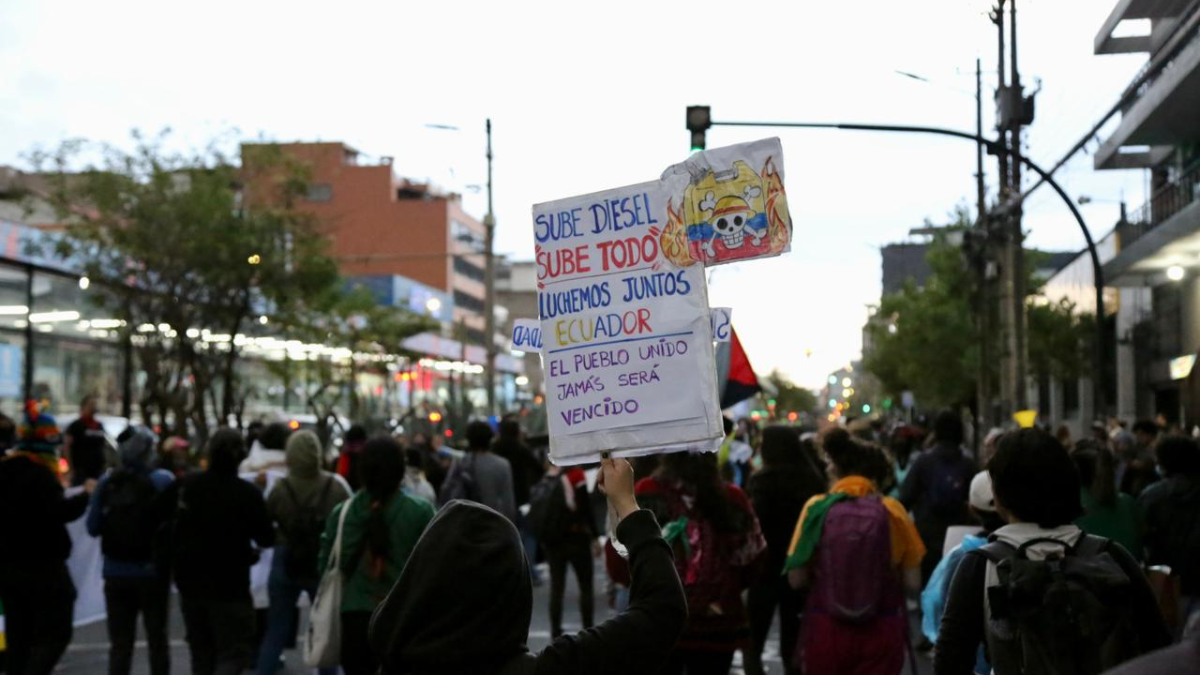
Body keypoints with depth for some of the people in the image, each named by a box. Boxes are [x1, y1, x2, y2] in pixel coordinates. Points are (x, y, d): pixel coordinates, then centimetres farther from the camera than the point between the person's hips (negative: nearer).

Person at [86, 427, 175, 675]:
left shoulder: (106, 484, -1)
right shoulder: (162, 481, -11)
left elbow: (93, 527, 2)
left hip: (115, 573, 3)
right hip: (152, 571, -2)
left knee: (120, 643, 7)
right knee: (157, 640, 11)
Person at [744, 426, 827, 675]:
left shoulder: (763, 480, -11)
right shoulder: (812, 478, 5)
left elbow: (754, 524, -17)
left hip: (768, 567, -5)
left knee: (752, 645, 4)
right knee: (793, 647, 12)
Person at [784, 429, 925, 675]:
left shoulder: (817, 507, -4)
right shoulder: (892, 510, -4)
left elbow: (796, 578, -6)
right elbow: (913, 583, -5)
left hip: (825, 630, 0)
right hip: (880, 632, 0)